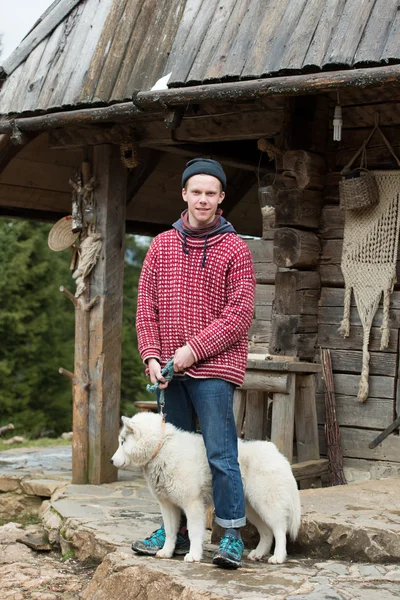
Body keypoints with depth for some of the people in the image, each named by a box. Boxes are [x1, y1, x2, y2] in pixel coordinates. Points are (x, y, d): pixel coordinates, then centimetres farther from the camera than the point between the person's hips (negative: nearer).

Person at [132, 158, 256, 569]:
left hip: (214, 367, -5)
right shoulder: (162, 245, 12)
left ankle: (232, 536, 3)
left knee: (220, 454, -5)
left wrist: (194, 350, -13)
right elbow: (146, 304, 10)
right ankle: (175, 532, 22)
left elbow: (240, 313, -8)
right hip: (169, 370, 5)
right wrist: (151, 355, -3)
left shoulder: (234, 249, -1)